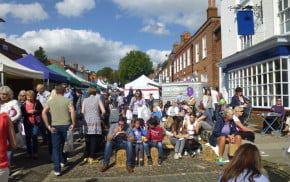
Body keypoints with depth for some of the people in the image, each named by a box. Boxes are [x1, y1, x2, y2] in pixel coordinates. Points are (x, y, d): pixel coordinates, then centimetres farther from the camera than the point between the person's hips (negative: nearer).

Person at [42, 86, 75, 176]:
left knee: (56, 147, 7)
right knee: (65, 145, 21)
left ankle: (57, 169, 4)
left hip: (55, 126, 1)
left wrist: (48, 126, -4)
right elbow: (72, 111, -17)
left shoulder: (50, 101, 6)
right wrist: (73, 123, -10)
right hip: (66, 125, -1)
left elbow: (44, 113, -4)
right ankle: (63, 161, 36)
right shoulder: (67, 100, -1)